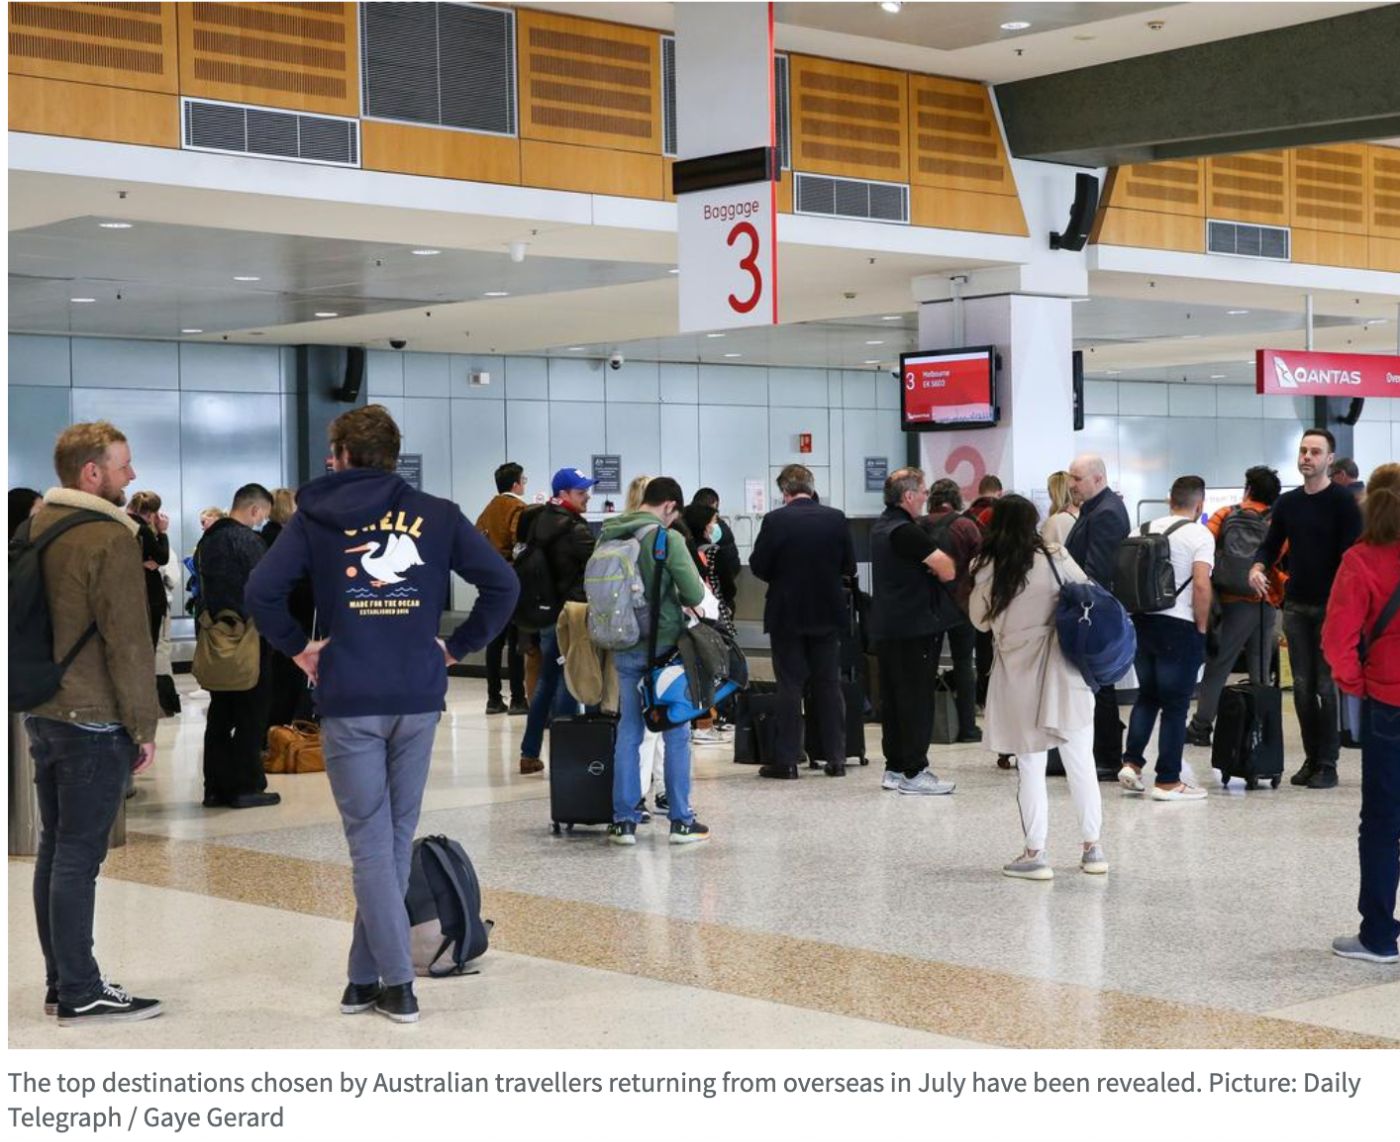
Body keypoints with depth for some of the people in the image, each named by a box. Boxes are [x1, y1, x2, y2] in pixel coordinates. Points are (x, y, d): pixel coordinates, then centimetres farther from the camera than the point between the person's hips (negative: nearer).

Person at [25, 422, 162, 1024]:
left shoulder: (36, 524, 11)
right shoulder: (110, 539, -15)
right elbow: (128, 640, -16)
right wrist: (144, 726, -10)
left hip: (41, 713, 8)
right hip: (95, 720, -8)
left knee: (54, 848, 12)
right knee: (79, 856, -5)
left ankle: (61, 982, 19)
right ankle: (81, 995, 0)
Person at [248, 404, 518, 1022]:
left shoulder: (316, 517, 1)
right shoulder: (437, 516, 5)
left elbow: (262, 590, -9)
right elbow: (502, 584, 0)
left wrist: (297, 647, 5)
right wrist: (458, 646, 8)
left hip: (347, 700, -2)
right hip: (418, 698, 2)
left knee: (370, 841, 2)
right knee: (396, 838, 11)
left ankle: (395, 981, -4)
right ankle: (367, 975, 16)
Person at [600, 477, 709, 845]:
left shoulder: (608, 535, 1)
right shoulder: (666, 539, -14)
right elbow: (695, 594, -13)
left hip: (625, 646, 5)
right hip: (664, 644, -4)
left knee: (628, 732, 11)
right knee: (676, 734, 6)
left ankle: (624, 820, 10)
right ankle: (680, 821, 10)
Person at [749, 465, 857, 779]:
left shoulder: (775, 521, -13)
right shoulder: (836, 518, -4)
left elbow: (758, 567, -8)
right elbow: (849, 567, 2)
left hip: (786, 614, -2)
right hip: (827, 614, 3)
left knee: (789, 686, 2)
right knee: (829, 685, 10)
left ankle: (786, 760, 3)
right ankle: (836, 758, 11)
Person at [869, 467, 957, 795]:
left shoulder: (880, 528, 13)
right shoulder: (906, 532, -17)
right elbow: (948, 570, -22)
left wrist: (928, 564, 3)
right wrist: (943, 561, 0)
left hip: (884, 628, 10)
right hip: (912, 628, -10)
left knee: (893, 700, 13)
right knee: (917, 702, -4)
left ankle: (894, 769, 18)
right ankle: (914, 773, -2)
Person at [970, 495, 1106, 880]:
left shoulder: (986, 570, -5)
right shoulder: (1055, 559, -6)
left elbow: (980, 620, 8)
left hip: (1017, 675, 0)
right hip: (1062, 671, 0)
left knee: (1030, 767, 6)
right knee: (1080, 761, 10)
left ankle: (1035, 853, 6)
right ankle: (1092, 847, 16)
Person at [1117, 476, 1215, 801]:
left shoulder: (1146, 530, 10)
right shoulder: (1199, 535, -8)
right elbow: (1201, 584, -18)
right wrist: (1202, 627, -7)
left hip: (1142, 622, 6)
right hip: (1178, 627, -6)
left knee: (1147, 696, 19)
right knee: (1175, 704, 1)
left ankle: (1131, 762, 11)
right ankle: (1167, 781, 4)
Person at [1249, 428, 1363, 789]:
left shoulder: (1343, 502, -5)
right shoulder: (1287, 503, 11)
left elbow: (1352, 554, -10)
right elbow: (1271, 545, 15)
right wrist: (1258, 567, -7)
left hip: (1331, 606, -5)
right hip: (1296, 606, 5)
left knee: (1327, 686, -5)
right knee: (1303, 686, 6)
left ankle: (1328, 764, 0)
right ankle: (1311, 759, 13)